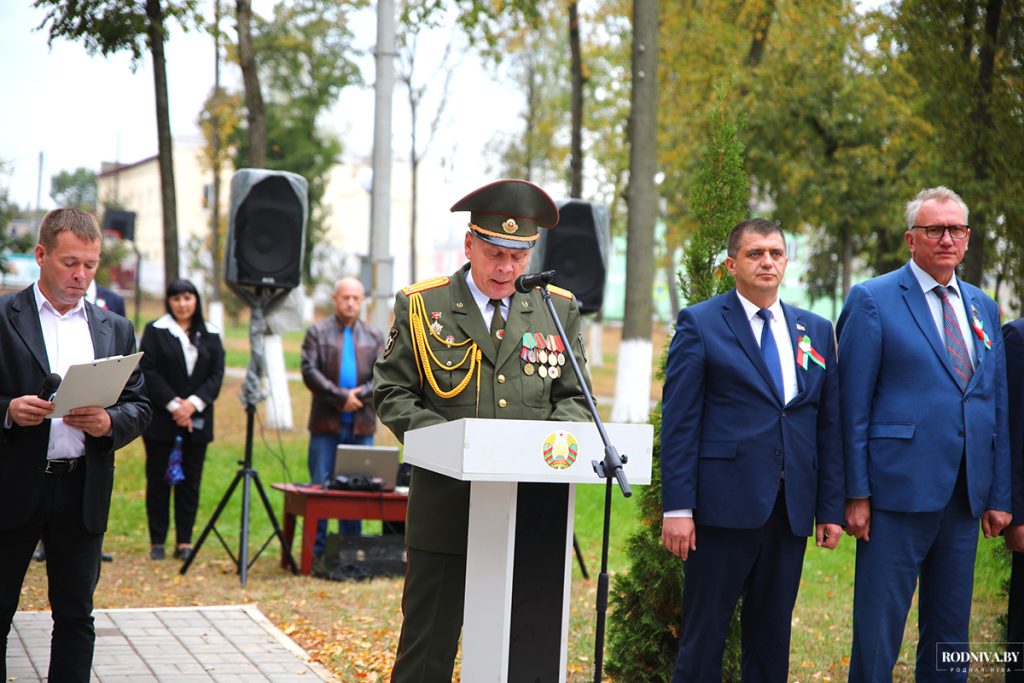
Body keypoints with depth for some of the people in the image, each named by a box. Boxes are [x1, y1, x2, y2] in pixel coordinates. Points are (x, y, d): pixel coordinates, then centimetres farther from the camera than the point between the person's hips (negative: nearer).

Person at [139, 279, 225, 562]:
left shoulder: (210, 335, 10)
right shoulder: (155, 331, 2)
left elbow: (217, 375, 3)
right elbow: (148, 372, -5)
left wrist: (193, 403, -11)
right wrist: (173, 404, -13)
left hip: (197, 420, 2)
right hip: (160, 419, -2)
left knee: (190, 482, 3)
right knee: (158, 480, 1)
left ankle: (184, 541, 8)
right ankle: (157, 541, 6)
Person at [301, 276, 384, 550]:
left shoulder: (374, 337, 14)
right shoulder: (317, 332, 5)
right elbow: (310, 371, -7)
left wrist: (359, 395, -12)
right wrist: (341, 397, -15)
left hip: (362, 425, 2)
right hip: (326, 424, -2)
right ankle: (316, 549, 5)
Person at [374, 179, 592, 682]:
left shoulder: (559, 309, 10)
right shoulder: (420, 306, 3)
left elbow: (574, 396, 13)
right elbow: (391, 393, 3)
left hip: (530, 512, 2)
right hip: (446, 506, -2)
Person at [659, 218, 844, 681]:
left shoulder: (817, 331, 13)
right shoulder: (700, 324, 0)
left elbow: (829, 424, 12)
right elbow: (678, 423, -5)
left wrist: (831, 508, 7)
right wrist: (676, 507, -11)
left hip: (791, 511, 4)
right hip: (724, 504, -4)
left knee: (772, 638, 10)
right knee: (704, 637, 1)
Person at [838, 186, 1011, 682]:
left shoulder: (983, 308, 13)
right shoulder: (872, 301, -3)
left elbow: (997, 406, 14)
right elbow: (853, 405, -6)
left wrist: (999, 495, 9)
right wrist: (856, 493, -11)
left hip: (965, 497, 6)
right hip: (899, 490, -5)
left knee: (950, 634, 13)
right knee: (879, 628, -1)